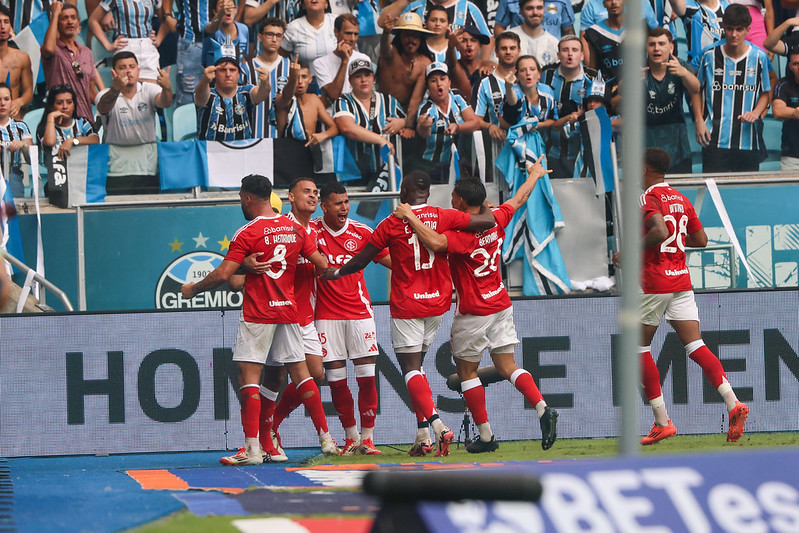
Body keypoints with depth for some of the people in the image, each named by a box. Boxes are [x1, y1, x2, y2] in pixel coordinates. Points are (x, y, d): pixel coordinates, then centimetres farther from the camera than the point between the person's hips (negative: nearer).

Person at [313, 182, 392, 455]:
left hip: (359, 312, 0)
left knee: (366, 376, -6)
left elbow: (389, 259, 6)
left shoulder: (361, 232, 1)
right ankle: (350, 437, 12)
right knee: (336, 379, -1)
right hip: (327, 316, 0)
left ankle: (367, 437, 3)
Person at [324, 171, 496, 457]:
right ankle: (423, 436, 10)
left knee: (410, 367, -5)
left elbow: (360, 261, 2)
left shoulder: (391, 224, -7)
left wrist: (336, 273, 21)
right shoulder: (443, 217, -3)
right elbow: (488, 221, -2)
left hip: (406, 305, -4)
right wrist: (485, 205, 21)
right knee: (415, 365, 15)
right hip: (437, 303, 4)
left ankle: (436, 423, -26)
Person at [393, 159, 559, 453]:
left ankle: (486, 436, 6)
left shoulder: (462, 232, -21)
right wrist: (535, 175, 39)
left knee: (467, 371, 6)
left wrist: (410, 217, -29)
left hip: (473, 313, -7)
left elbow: (435, 242, -40)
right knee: (507, 366, 8)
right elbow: (518, 199, 21)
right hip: (501, 305, 7)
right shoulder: (496, 220, 2)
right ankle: (543, 409, -12)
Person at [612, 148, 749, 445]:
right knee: (694, 346, -1)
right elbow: (701, 240, 17)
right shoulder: (681, 200, 13)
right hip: (681, 281, 7)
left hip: (654, 283, -7)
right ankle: (732, 403, -21)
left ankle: (662, 422, 4)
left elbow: (660, 231, -27)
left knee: (639, 347, 8)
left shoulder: (648, 198, -10)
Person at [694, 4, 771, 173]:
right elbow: (697, 91, 13)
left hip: (748, 141, 1)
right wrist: (699, 121, 2)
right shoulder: (710, 56, 2)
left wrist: (755, 113, -6)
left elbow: (765, 93, 13)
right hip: (715, 140, -1)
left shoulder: (759, 57, 2)